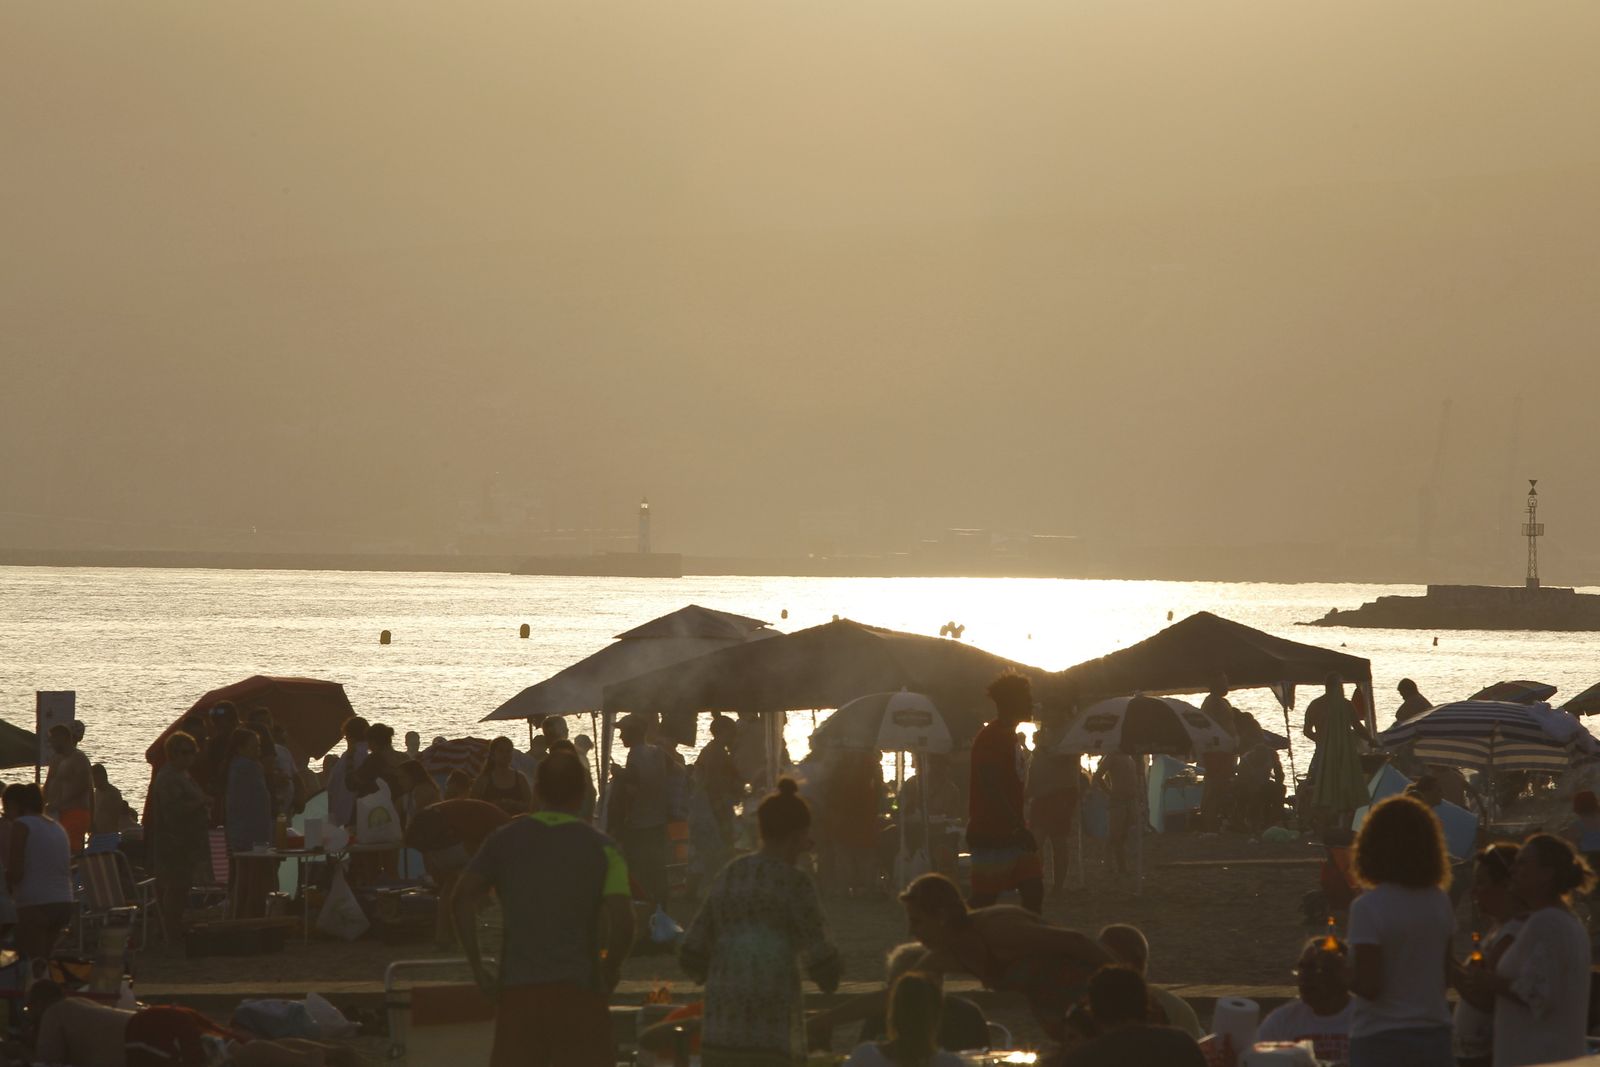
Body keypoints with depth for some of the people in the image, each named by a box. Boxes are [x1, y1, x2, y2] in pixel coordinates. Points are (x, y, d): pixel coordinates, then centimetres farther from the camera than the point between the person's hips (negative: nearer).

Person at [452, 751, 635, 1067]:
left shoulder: (504, 840, 8)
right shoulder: (600, 847, 2)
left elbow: (463, 899, -1)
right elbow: (622, 920, -10)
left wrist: (477, 968, 3)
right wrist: (608, 975, 3)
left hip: (516, 985, 2)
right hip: (580, 988, -2)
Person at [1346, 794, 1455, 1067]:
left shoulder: (1368, 907, -15)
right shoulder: (1440, 903, 3)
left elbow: (1368, 985, -18)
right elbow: (1447, 971, 9)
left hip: (1380, 1039, -5)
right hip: (1434, 1034, 5)